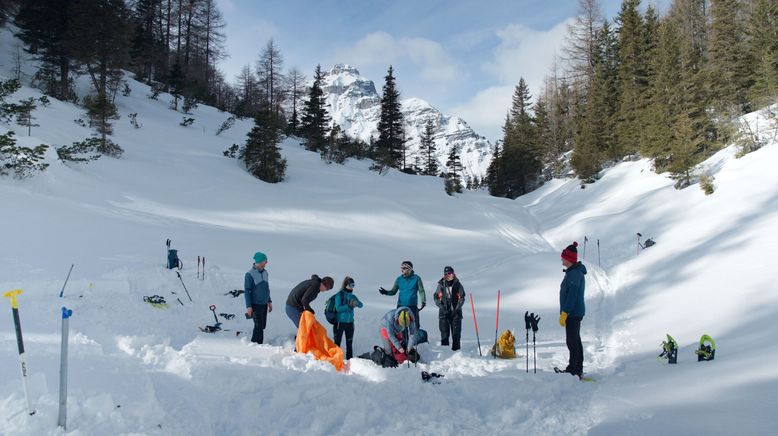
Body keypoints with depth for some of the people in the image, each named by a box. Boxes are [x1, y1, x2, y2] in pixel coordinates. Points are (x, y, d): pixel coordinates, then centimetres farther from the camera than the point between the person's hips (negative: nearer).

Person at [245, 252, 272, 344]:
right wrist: (248, 306, -14)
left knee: (262, 326, 9)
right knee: (258, 326, -9)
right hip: (256, 305, -7)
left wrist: (269, 301, 20)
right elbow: (246, 291, -10)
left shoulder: (265, 272, 9)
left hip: (264, 304, 7)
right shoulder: (250, 274, -12)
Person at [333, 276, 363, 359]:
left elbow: (361, 305, 0)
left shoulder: (352, 296, 9)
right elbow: (338, 308, -15)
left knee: (349, 343, 10)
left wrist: (356, 303, -22)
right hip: (340, 322, -5)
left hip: (350, 322, 5)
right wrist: (349, 305, -22)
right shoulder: (339, 295, -6)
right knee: (337, 343, 0)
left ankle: (350, 359, 18)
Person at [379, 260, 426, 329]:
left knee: (414, 327, 0)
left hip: (413, 307, -2)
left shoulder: (416, 278, -2)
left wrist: (423, 302, -14)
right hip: (401, 306, 2)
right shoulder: (399, 279, 5)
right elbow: (393, 291, 10)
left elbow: (421, 291, 0)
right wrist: (386, 292, -9)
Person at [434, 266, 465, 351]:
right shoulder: (441, 285, 5)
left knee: (456, 332, 0)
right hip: (444, 312, 1)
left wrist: (457, 308, -11)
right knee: (444, 331, 1)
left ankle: (456, 348, 6)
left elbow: (462, 298, 1)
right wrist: (442, 307, -9)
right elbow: (437, 297, 5)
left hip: (456, 312, -1)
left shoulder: (458, 285, 2)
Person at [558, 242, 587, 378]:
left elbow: (572, 295, -23)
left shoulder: (574, 273, -19)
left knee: (572, 341, -6)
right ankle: (578, 370, 23)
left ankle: (573, 370, -1)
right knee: (575, 340, 15)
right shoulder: (576, 272, 14)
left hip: (573, 313, -11)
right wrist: (565, 312, 23)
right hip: (576, 312, 11)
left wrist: (564, 313, -21)